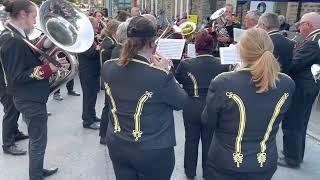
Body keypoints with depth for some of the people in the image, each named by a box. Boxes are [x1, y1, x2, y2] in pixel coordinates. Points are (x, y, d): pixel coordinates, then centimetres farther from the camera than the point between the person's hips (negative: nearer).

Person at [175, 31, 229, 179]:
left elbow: (176, 79, 2)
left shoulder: (186, 64, -14)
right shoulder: (221, 64, -12)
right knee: (209, 141, 17)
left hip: (191, 108, 0)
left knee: (191, 140, 17)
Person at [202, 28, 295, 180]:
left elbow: (208, 121, -10)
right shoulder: (287, 84, -14)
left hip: (225, 165, -3)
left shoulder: (222, 83, -26)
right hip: (266, 165, 3)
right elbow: (274, 117, 4)